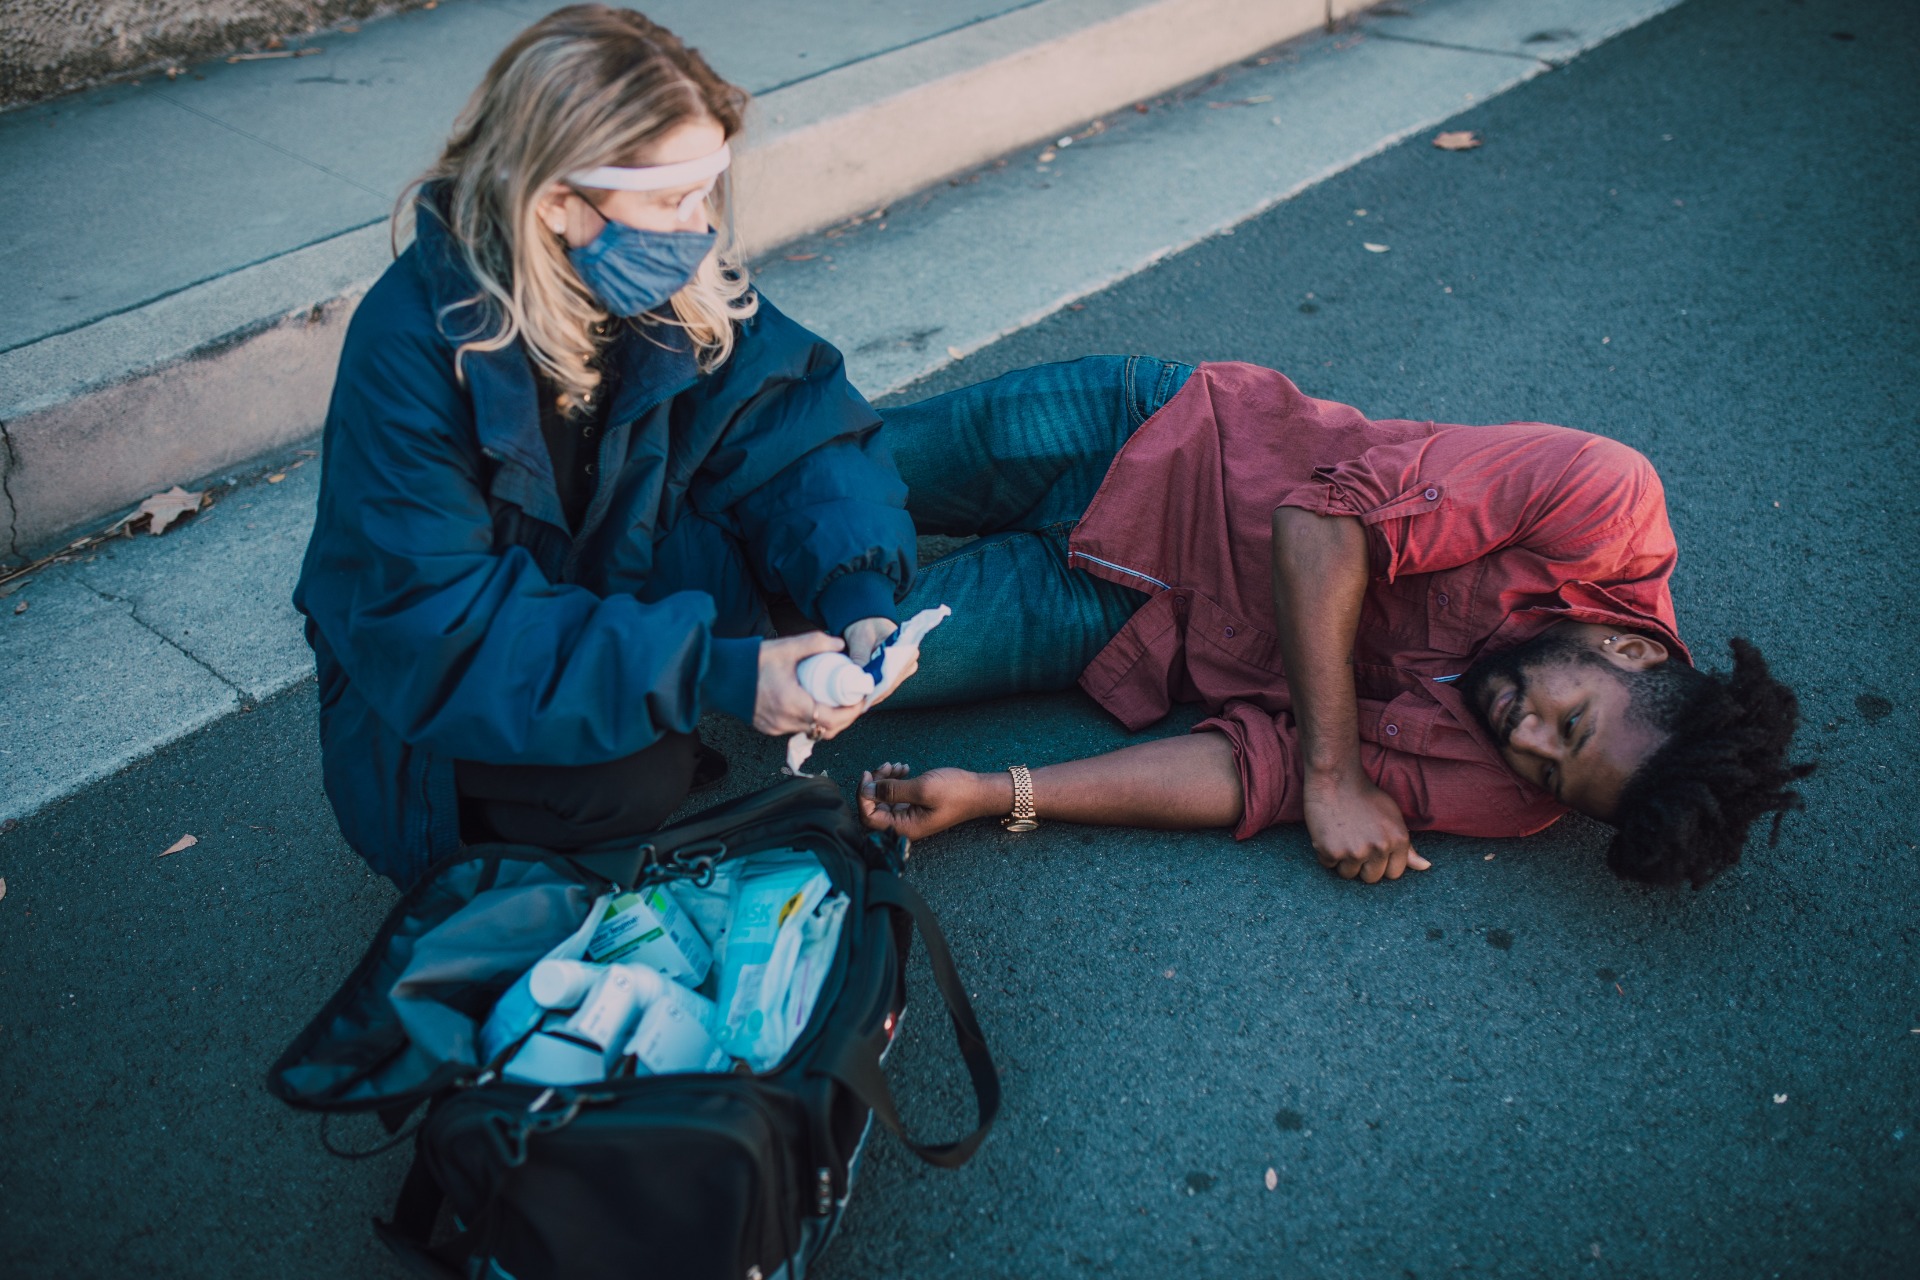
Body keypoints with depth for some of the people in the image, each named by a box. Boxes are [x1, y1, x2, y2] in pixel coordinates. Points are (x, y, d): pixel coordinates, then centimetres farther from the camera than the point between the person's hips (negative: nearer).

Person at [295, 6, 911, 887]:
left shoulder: (683, 288, -14)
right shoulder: (411, 345, -30)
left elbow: (796, 418, -12)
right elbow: (437, 624, -33)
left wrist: (857, 594, -32)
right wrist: (711, 676, -39)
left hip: (613, 598, 5)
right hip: (432, 700, -5)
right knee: (632, 781, -31)